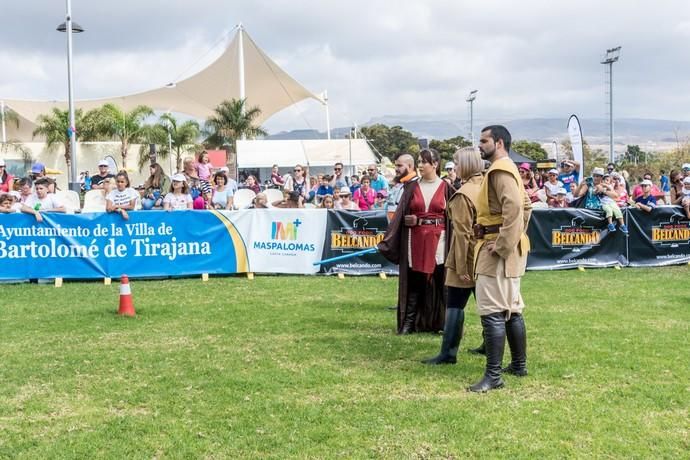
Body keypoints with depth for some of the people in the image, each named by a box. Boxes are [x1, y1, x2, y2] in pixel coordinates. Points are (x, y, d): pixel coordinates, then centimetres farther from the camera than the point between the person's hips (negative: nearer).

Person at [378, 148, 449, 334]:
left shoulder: (445, 188, 2)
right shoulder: (412, 187, 7)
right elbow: (401, 214, 3)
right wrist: (389, 240, -7)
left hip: (438, 240, -2)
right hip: (415, 240, 2)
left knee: (440, 282, -2)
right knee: (414, 281, 4)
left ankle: (444, 323, 7)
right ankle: (409, 322, 10)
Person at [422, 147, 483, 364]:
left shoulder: (462, 195, -15)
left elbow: (463, 233, -16)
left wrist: (461, 267, -14)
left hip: (468, 258, -7)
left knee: (455, 305, -2)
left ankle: (448, 352, 1)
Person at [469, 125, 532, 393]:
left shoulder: (499, 170, -15)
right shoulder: (506, 169, 18)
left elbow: (514, 207, -28)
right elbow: (525, 205, 24)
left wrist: (502, 245, -25)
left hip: (497, 249, -11)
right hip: (510, 248, 11)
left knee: (492, 312, -10)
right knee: (511, 308, 17)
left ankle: (493, 376, -9)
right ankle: (519, 365, 27)